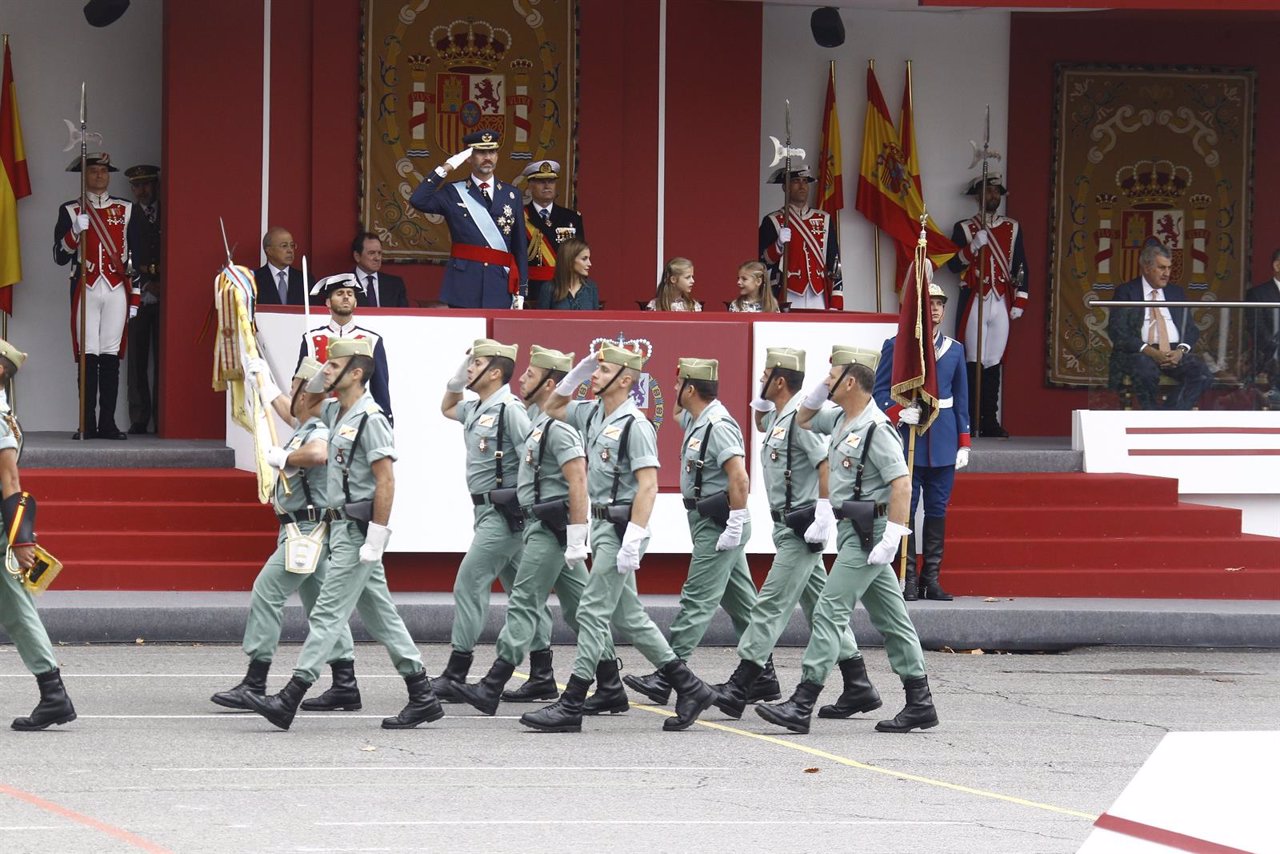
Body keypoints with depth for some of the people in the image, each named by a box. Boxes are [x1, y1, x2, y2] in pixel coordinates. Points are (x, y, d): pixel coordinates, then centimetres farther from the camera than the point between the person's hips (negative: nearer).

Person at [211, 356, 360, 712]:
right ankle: (345, 685, 12)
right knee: (321, 603, 11)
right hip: (308, 532, 10)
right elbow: (287, 411, 37)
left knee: (267, 593, -11)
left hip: (307, 533, -10)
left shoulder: (319, 430, -17)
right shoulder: (308, 426, 13)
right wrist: (264, 381, 47)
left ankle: (254, 685, -12)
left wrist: (283, 458, -25)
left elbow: (318, 454, -41)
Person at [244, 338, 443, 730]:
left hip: (358, 531, -10)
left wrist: (375, 539, -22)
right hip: (345, 527, 10)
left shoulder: (369, 419, -15)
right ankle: (423, 697, 15)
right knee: (379, 614, 11)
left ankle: (289, 701, -11)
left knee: (328, 613, -9)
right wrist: (317, 382, 17)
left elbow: (386, 480, -19)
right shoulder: (335, 412, 13)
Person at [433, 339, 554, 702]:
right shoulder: (477, 409, 14)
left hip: (503, 513, -10)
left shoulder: (509, 410, -14)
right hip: (487, 510, 10)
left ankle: (455, 676, -9)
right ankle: (542, 676, 14)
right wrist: (457, 379, 19)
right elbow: (447, 408, 36)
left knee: (469, 584, -10)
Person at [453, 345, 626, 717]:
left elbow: (578, 483, -22)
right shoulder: (539, 422, 14)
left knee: (524, 603, -9)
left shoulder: (558, 428, -16)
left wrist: (577, 538, -24)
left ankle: (491, 689, -10)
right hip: (543, 526, 10)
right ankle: (610, 689, 11)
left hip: (551, 530, -10)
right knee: (580, 607, 9)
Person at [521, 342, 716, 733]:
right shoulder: (593, 413, 11)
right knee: (628, 616, 13)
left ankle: (571, 707, -6)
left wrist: (632, 542, -26)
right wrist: (578, 372, 10)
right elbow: (553, 408, 28)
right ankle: (689, 687, 19)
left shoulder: (634, 425, -16)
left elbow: (648, 485, -20)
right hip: (602, 524, 10)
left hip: (621, 527, -10)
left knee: (593, 611, -8)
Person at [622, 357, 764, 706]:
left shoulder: (718, 426, -18)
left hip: (717, 526, -11)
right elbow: (676, 414, 34)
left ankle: (664, 679, -11)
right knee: (741, 602, 12)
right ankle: (763, 678, 16)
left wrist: (735, 526, -25)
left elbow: (740, 478, -26)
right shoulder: (697, 420, 11)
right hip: (710, 523, 11)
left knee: (696, 602, -10)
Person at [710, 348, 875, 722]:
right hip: (788, 526, 10)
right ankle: (858, 687, 13)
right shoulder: (778, 417, 14)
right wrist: (761, 402, 18)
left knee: (773, 603, -10)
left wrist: (824, 514, -26)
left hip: (802, 529, -10)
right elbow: (759, 422, 39)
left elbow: (827, 463, -23)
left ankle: (740, 687, -11)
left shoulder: (800, 419, -16)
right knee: (819, 605, 11)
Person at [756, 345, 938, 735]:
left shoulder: (876, 429, -17)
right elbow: (804, 420, 30)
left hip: (868, 534, -10)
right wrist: (821, 390, 12)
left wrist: (891, 539, -25)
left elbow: (901, 483, -22)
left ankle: (802, 705, -13)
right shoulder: (842, 419, 11)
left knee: (830, 611, -11)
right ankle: (920, 704, 15)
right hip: (853, 530, 10)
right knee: (889, 618, 11)